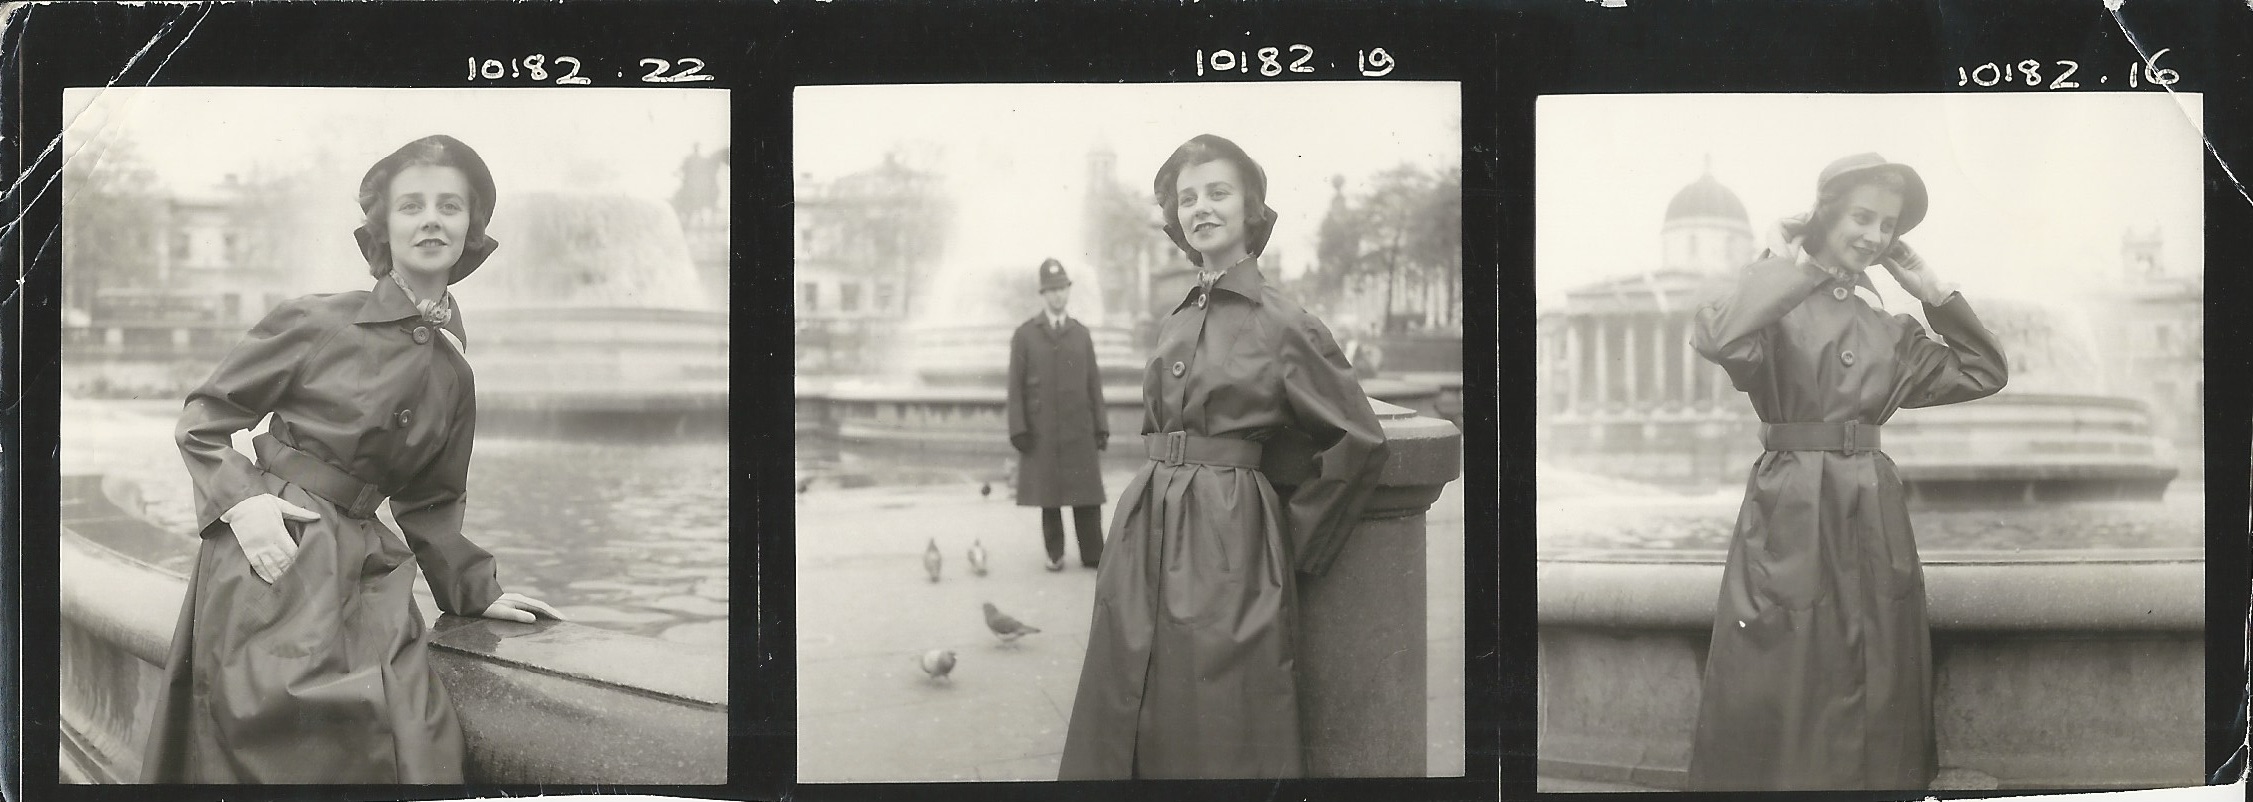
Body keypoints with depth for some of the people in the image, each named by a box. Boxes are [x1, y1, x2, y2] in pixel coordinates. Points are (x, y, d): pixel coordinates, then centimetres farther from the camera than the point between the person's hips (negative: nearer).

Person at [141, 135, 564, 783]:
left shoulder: (453, 376, 12)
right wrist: (244, 499, -12)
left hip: (365, 575, 5)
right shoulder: (314, 323, -3)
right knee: (295, 751, -17)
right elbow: (203, 421, 3)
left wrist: (477, 590, 19)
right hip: (273, 561, -5)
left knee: (416, 748, -12)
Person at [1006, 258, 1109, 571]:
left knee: (1086, 493, -2)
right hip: (1041, 430, -1)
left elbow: (1094, 383, 11)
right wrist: (1018, 428, -6)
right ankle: (1055, 553, 10)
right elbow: (1016, 386, 2)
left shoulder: (1081, 334, 12)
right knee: (1048, 493, 1)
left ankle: (1093, 554, 3)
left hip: (1079, 429, 1)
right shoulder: (1024, 335, 5)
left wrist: (1101, 427, 5)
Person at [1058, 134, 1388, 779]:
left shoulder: (1283, 325, -6)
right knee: (1124, 732, 8)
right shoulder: (1175, 326, 13)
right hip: (1147, 538, 6)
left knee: (1221, 740, -3)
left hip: (1230, 552, -6)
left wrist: (1296, 547, -1)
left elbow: (1359, 443, -5)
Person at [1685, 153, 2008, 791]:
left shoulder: (1887, 328, 16)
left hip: (1874, 520, 6)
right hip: (1791, 515, -6)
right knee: (1779, 686, -5)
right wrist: (1801, 266, -13)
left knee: (1878, 694, 8)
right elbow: (1716, 336, -25)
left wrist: (1931, 291, 13)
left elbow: (1983, 372, 21)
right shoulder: (1779, 304, -2)